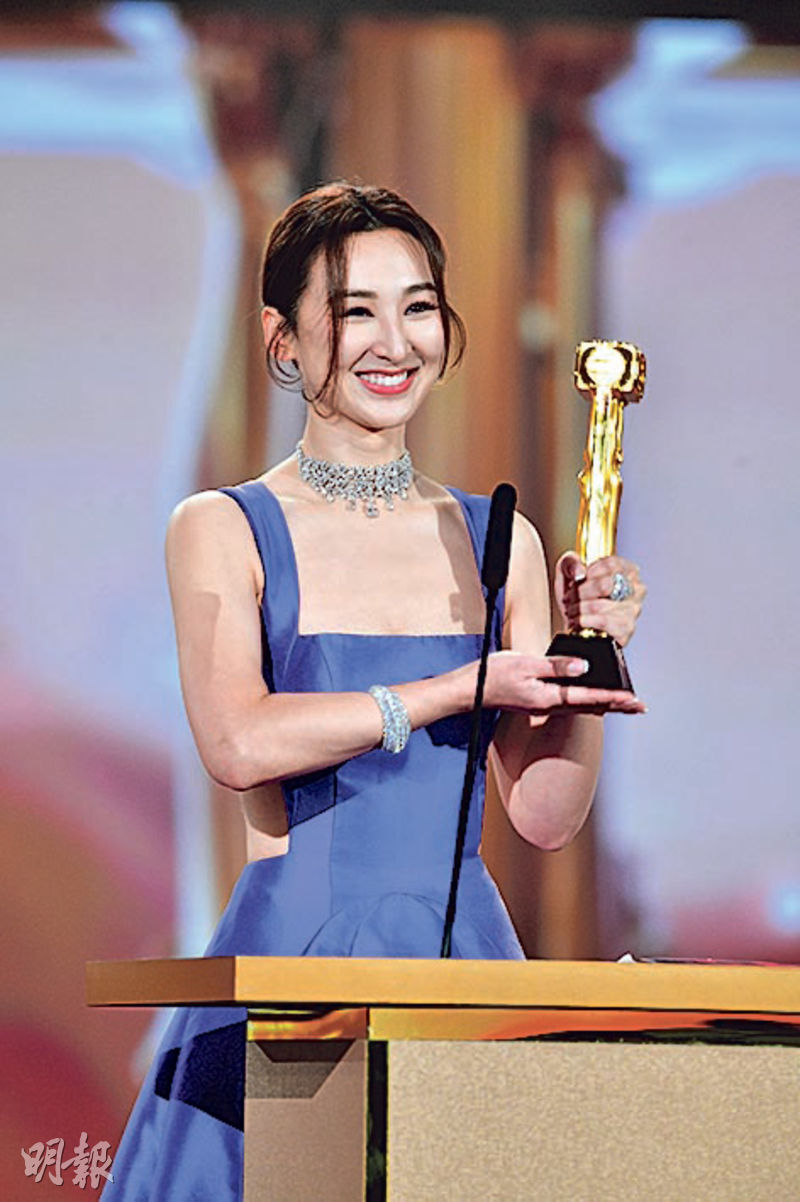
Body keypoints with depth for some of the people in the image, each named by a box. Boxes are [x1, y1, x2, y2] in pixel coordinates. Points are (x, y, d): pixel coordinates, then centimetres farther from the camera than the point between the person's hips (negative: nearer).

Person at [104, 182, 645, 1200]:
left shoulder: (499, 541, 11)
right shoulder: (221, 531, 2)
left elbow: (544, 815, 9)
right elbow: (239, 742, -16)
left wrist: (590, 659, -7)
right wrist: (468, 687, -14)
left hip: (468, 956, 3)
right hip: (292, 956, -3)